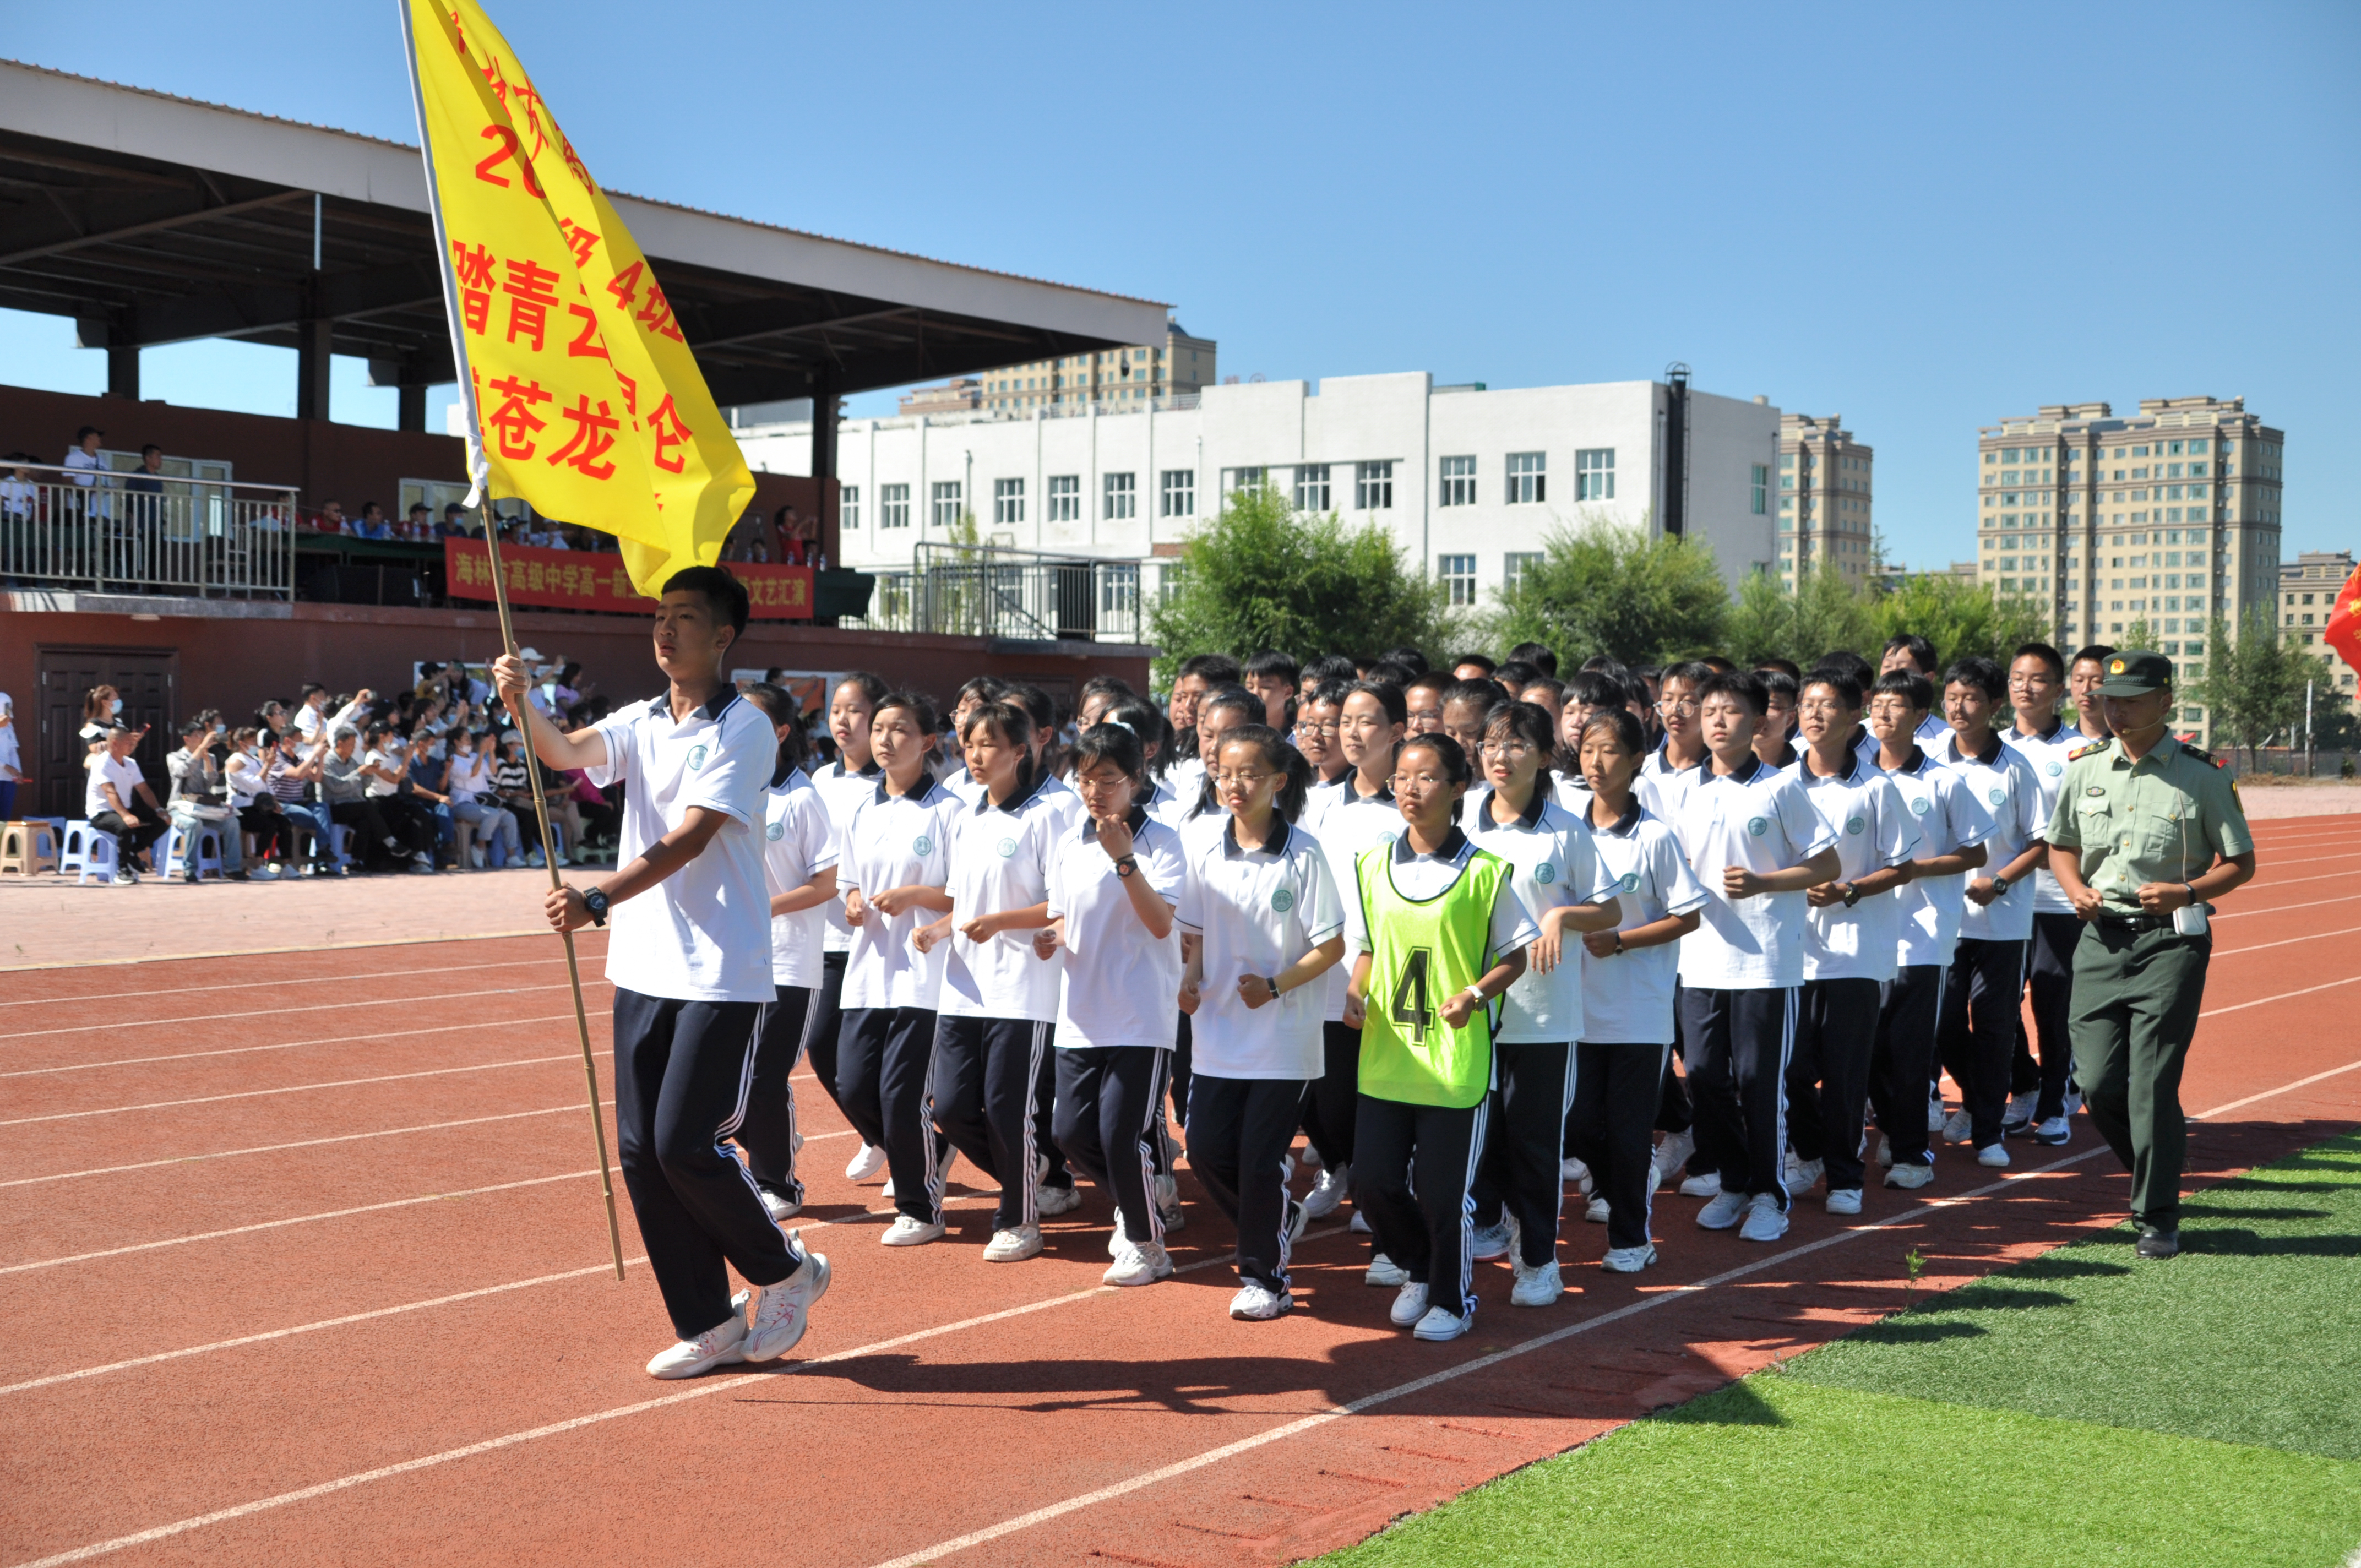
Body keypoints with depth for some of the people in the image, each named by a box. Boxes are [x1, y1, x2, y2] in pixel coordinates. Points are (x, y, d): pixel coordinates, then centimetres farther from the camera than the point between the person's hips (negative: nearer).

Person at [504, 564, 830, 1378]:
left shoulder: (743, 729, -10)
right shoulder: (639, 724, 11)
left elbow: (688, 839, -19)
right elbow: (566, 753, -4)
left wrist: (598, 901, -29)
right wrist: (520, 705, -23)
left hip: (720, 975, -7)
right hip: (642, 969, 7)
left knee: (685, 1144, -9)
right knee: (640, 1151, 6)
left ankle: (785, 1271, 16)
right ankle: (708, 1325, 17)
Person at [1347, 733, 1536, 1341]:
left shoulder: (1483, 872, -6)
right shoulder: (1372, 866, 6)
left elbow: (1516, 955, 0)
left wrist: (1475, 995, -16)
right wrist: (1355, 992, -3)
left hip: (1456, 1058, -4)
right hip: (1384, 1057, 4)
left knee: (1443, 1192, 1)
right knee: (1373, 1182, 4)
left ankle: (1453, 1298, 24)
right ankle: (1417, 1268, 32)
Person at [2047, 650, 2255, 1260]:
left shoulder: (2201, 776, -3)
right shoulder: (2085, 768, 8)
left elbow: (2241, 863, 2)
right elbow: (2061, 845, 20)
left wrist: (2185, 892, -15)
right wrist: (2077, 889, -1)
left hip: (2171, 941, -4)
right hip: (2100, 939, 4)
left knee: (2152, 1085, -6)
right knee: (2097, 1083, 1)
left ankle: (2157, 1217, 7)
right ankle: (2155, 1175, 28)